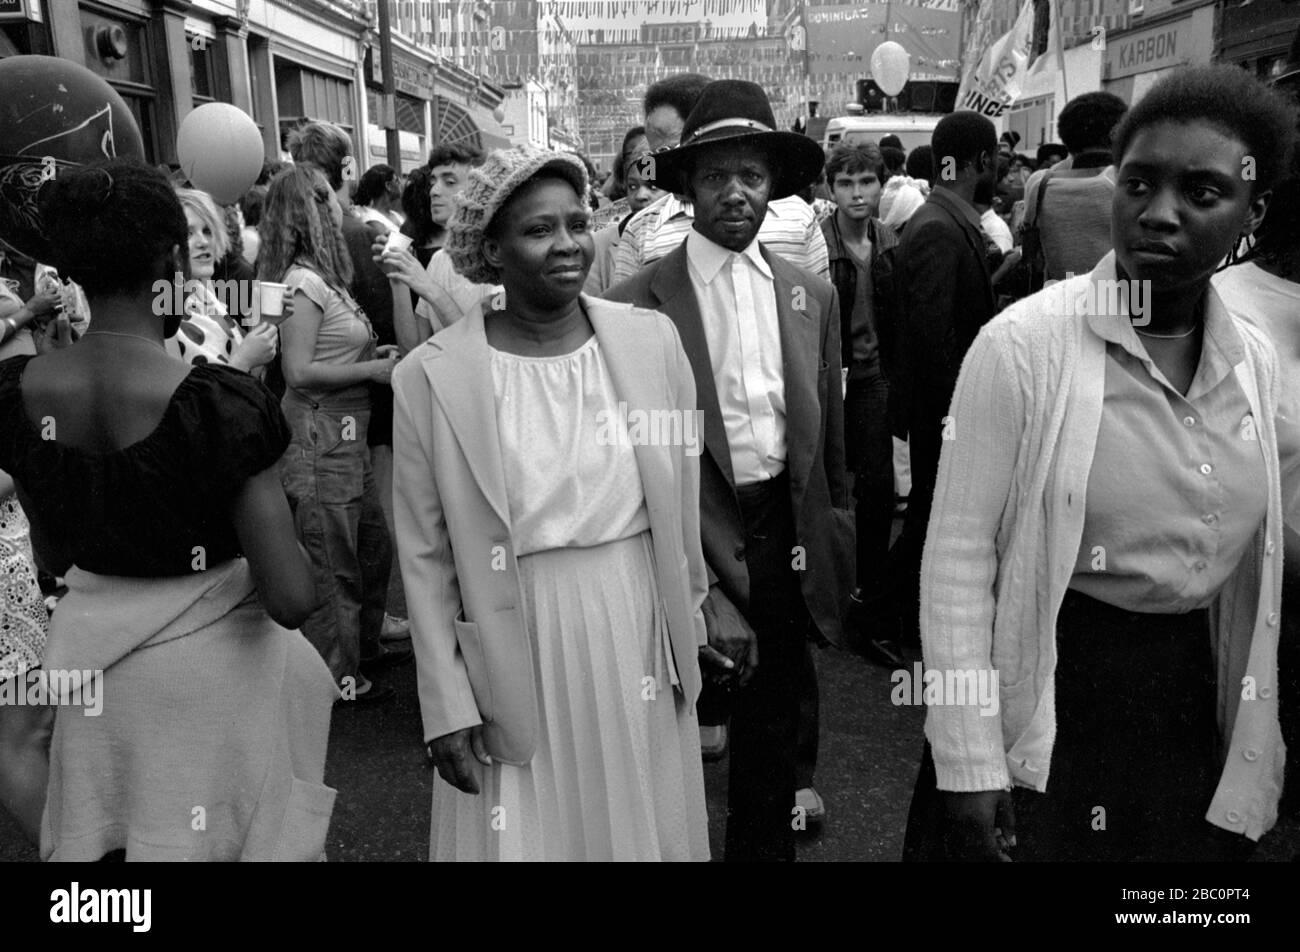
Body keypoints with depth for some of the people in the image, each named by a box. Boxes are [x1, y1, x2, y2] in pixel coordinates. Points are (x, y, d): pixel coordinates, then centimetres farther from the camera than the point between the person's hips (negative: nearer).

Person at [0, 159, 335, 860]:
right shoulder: (218, 402, -24)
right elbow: (292, 600, -23)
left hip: (90, 667, 5)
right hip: (211, 671, -5)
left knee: (103, 844, 21)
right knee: (211, 840, 16)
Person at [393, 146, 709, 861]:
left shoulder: (653, 339, -3)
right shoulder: (430, 375, -10)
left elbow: (683, 502, 6)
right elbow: (426, 557, -5)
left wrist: (688, 627, 11)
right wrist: (447, 707, -6)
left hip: (638, 637, 3)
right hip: (515, 661, -2)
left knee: (646, 830, 19)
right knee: (528, 832, 13)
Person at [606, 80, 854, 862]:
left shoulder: (813, 295, 6)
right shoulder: (639, 304, -8)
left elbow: (831, 434, 12)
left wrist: (837, 545, 14)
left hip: (787, 537, 4)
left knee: (775, 725, 18)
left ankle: (767, 846, 39)